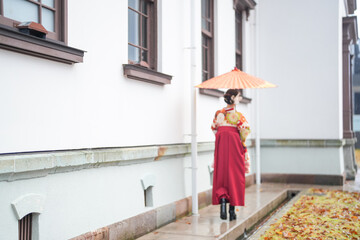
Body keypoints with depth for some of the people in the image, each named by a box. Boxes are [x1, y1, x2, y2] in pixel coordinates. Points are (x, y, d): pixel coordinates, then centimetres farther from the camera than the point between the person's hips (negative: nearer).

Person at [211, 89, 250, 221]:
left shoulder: (218, 113, 4)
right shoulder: (237, 115, -9)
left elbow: (214, 129, 11)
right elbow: (245, 130, -14)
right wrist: (242, 142, 3)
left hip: (221, 146, 3)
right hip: (234, 147, -3)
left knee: (221, 175, 11)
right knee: (234, 176, 5)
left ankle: (222, 200, -12)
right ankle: (232, 210, 8)